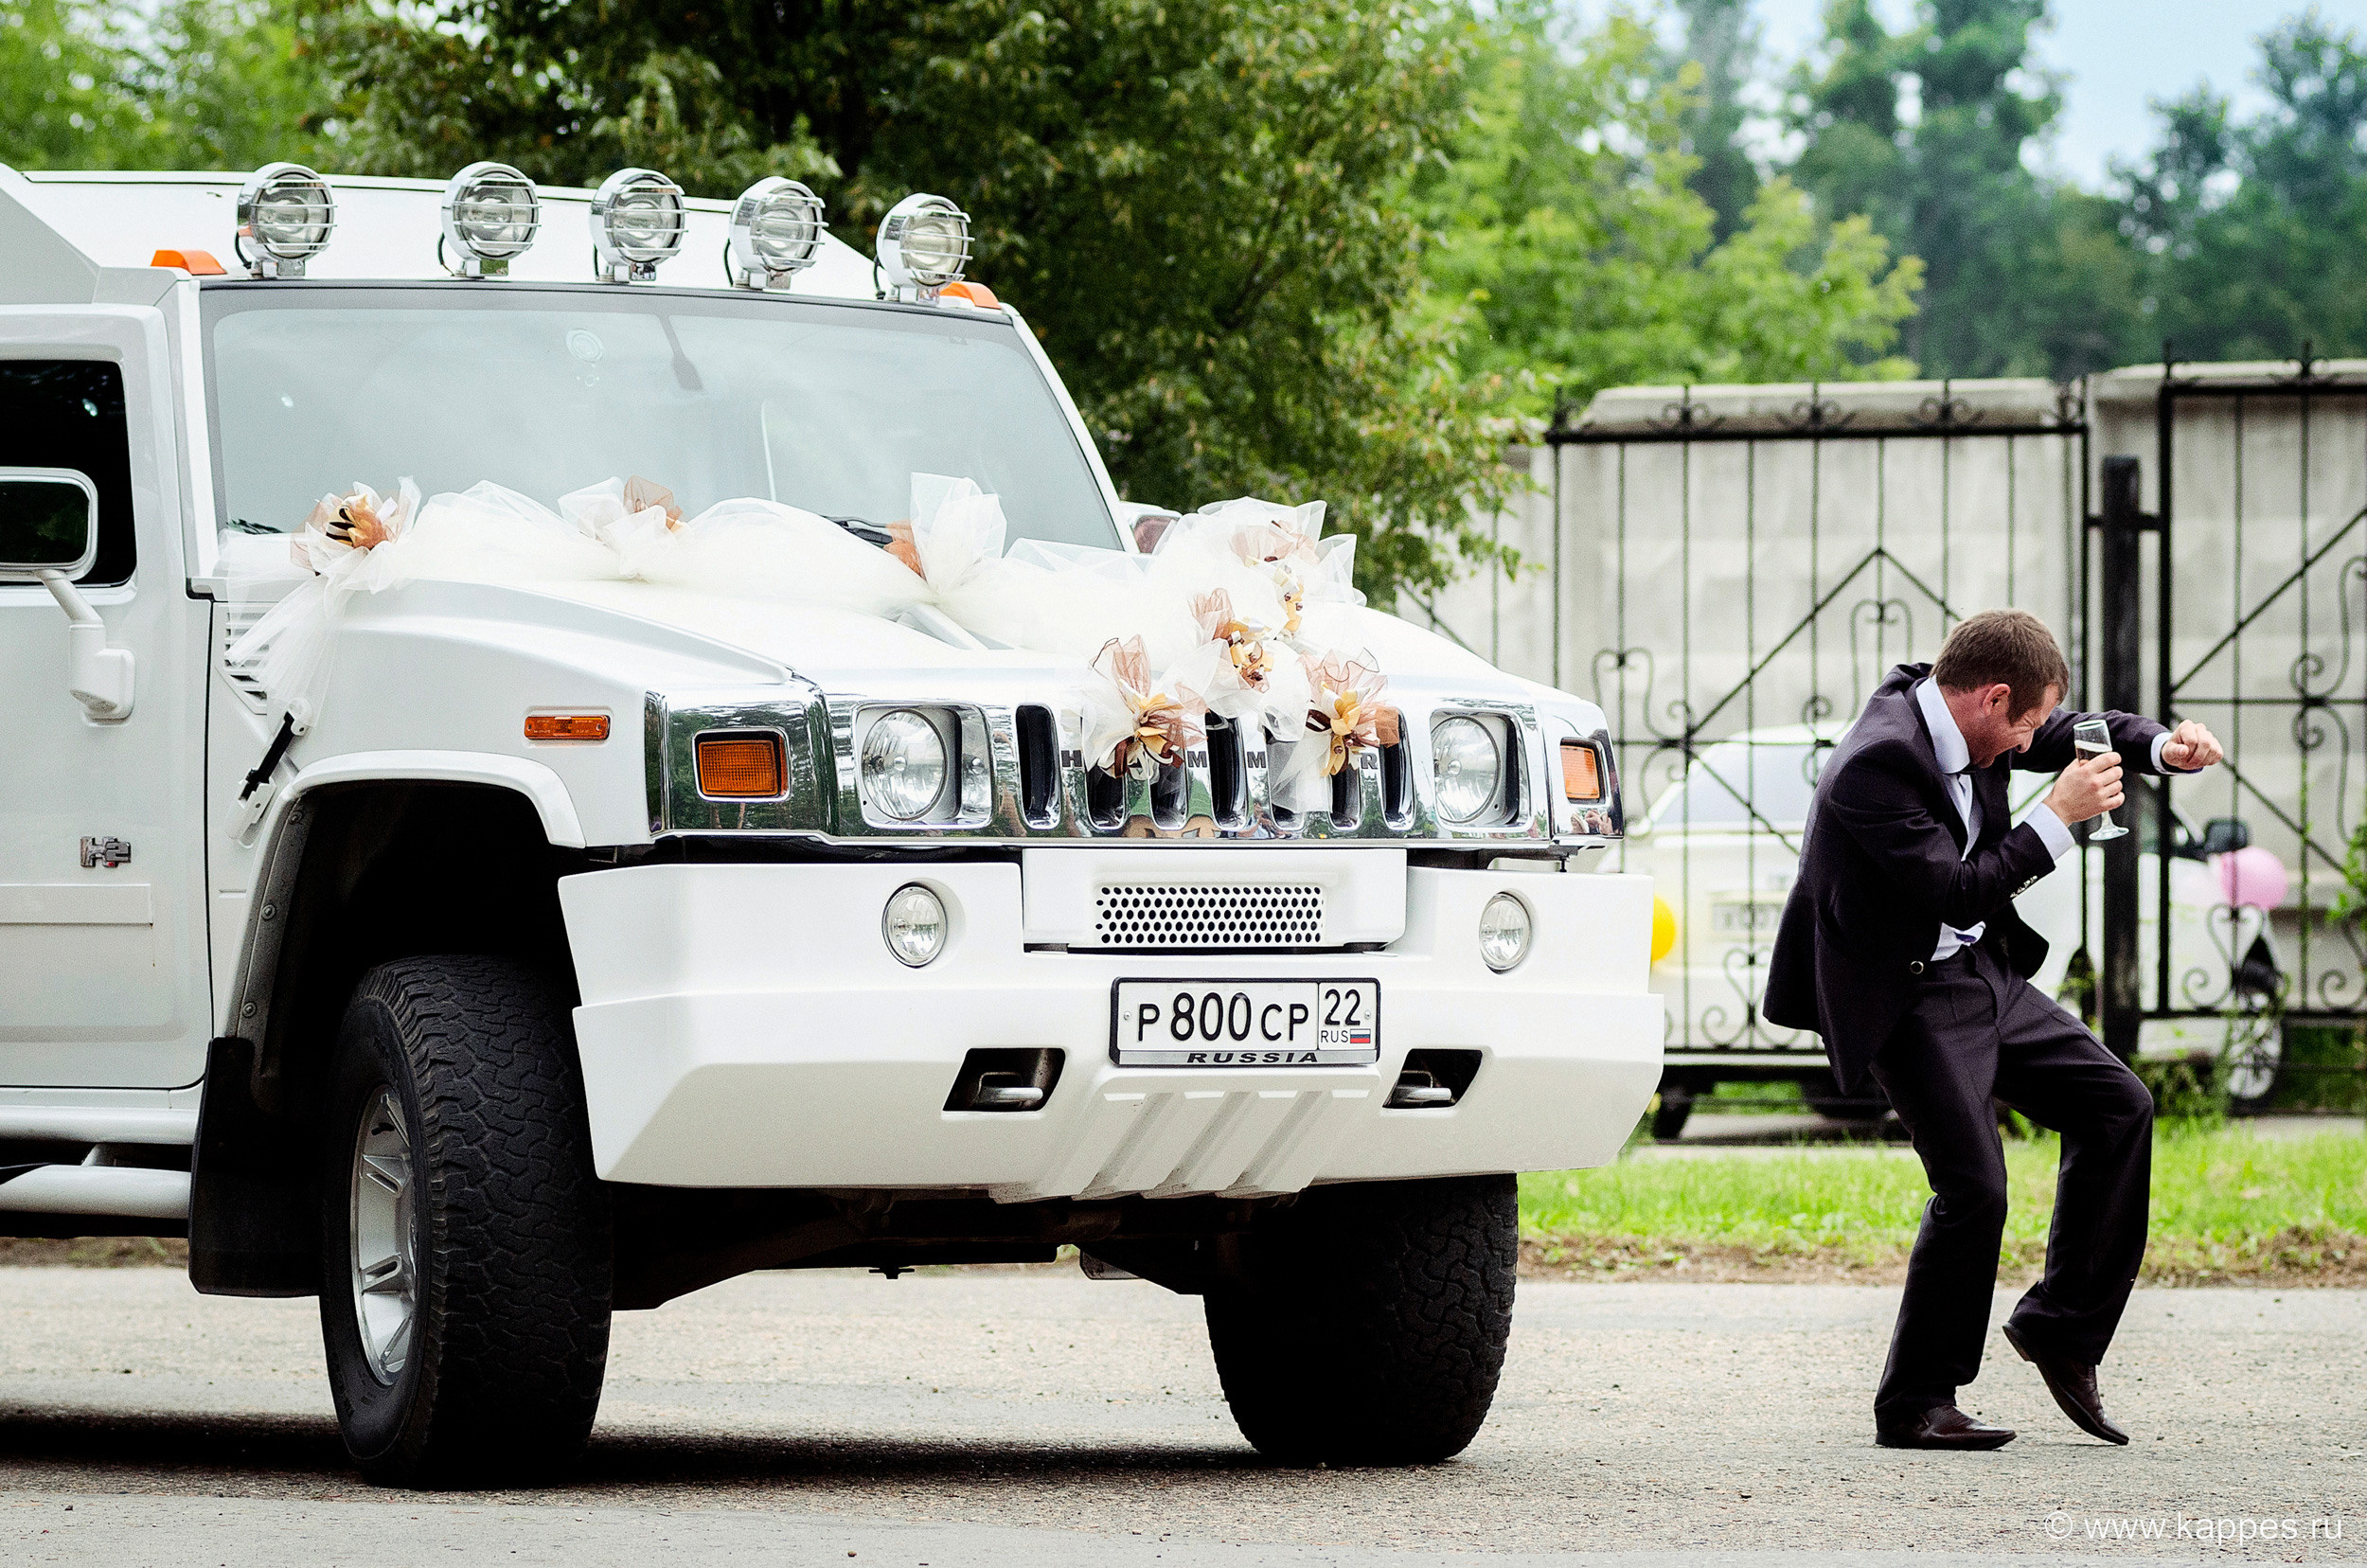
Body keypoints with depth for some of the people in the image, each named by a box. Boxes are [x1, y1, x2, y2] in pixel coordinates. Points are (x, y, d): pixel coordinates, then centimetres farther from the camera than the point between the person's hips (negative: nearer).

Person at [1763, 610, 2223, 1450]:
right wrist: (2059, 816, -23)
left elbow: (2067, 735, 16)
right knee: (1973, 1188, -15)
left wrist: (2160, 746, -2)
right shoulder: (1876, 764, -27)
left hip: (1981, 972, 10)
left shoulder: (1936, 707, 0)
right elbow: (1959, 894, -28)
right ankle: (1913, 1405, -2)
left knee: (2117, 1104, 7)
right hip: (1905, 996, -10)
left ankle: (2060, 1325, 15)